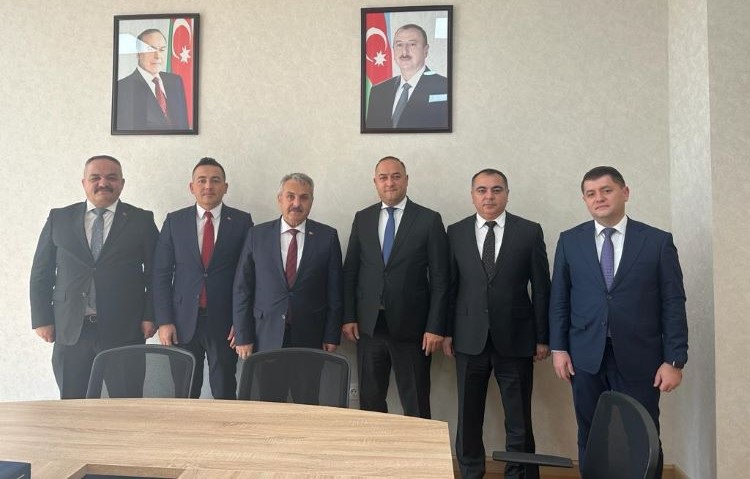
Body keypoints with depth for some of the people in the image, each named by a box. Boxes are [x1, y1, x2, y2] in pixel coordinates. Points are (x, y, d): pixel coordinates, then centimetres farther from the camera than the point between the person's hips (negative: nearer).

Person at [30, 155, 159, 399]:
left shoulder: (141, 220, 4)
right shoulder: (59, 218, 9)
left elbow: (155, 273, 3)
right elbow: (41, 273, 10)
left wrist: (150, 316, -3)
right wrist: (42, 319, 4)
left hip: (124, 331, -2)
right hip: (70, 331, 2)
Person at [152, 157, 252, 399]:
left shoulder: (242, 221, 0)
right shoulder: (174, 221, 5)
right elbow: (161, 274, 4)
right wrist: (164, 321, -2)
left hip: (225, 322, -1)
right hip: (183, 321, 1)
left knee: (225, 393, 7)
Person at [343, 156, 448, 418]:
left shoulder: (429, 220, -2)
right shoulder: (362, 219, 8)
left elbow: (439, 278, -4)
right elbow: (349, 271, 9)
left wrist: (435, 327, -8)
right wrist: (348, 317, 3)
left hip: (411, 328, -3)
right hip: (368, 326, 3)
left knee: (416, 406, 6)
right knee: (370, 401, 12)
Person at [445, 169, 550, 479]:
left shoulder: (530, 232, 0)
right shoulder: (456, 232, 4)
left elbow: (541, 288, 1)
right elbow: (450, 286, 5)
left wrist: (542, 337, 1)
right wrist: (447, 332, 3)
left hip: (515, 339, -1)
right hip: (469, 339, 1)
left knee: (519, 419, 8)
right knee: (468, 417, 11)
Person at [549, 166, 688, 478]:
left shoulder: (658, 241, 1)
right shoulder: (569, 240, 6)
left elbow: (673, 304, -1)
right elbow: (559, 298, 7)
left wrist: (675, 360, -5)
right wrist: (558, 347, 1)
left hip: (639, 359, -1)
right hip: (586, 357, 2)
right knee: (590, 439, 10)